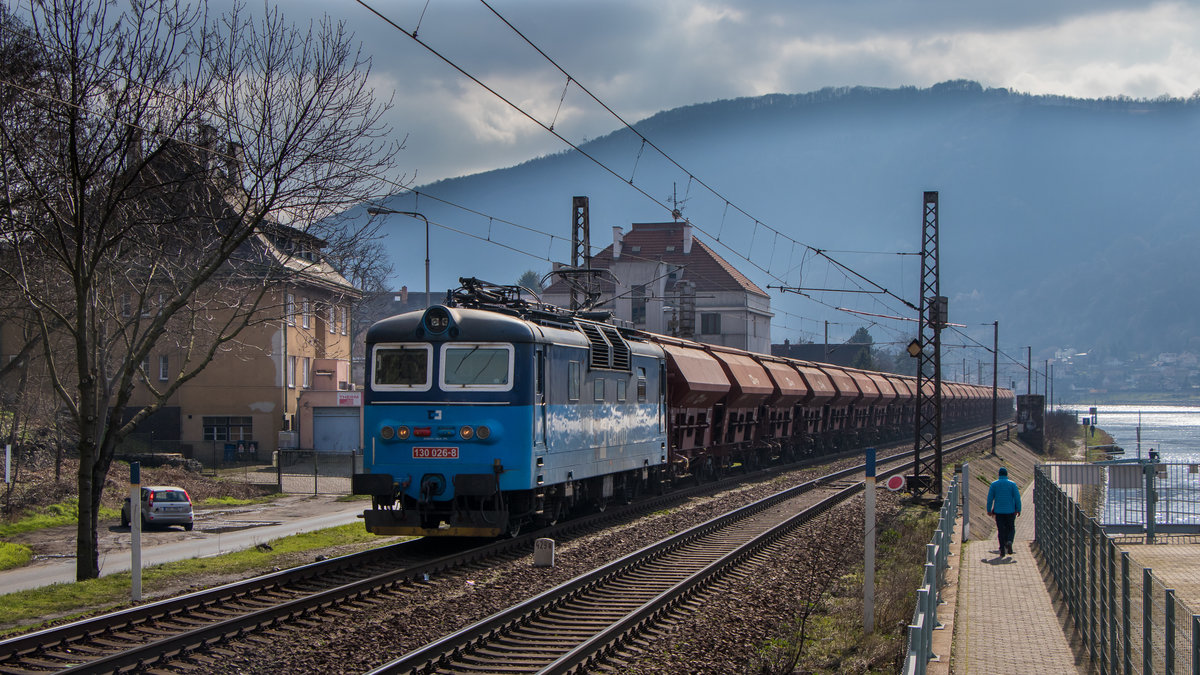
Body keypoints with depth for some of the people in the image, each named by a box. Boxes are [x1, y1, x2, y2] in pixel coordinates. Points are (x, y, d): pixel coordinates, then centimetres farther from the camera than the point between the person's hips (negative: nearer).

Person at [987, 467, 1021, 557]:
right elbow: (1017, 497, -6)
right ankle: (1009, 542, -16)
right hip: (1010, 511, -1)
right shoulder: (1012, 484, -1)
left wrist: (989, 510, 7)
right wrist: (1018, 509, -2)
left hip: (998, 511, 1)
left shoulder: (994, 484, 1)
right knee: (1011, 529, 12)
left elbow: (990, 498, 0)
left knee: (1001, 530, 6)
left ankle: (1002, 549, 0)